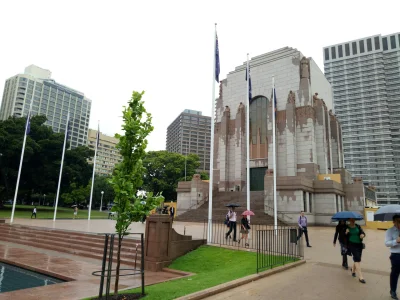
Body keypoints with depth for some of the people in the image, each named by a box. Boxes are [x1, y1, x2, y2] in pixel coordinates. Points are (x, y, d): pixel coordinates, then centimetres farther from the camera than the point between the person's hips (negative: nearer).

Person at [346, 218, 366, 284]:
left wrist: (363, 235, -23)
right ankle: (360, 277, -12)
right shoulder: (346, 227, -3)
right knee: (357, 259, -13)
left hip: (359, 244, 5)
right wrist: (346, 233, -25)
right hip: (352, 245, -4)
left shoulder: (358, 226, 7)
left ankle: (353, 270, 44)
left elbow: (362, 232, 0)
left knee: (357, 259, 14)